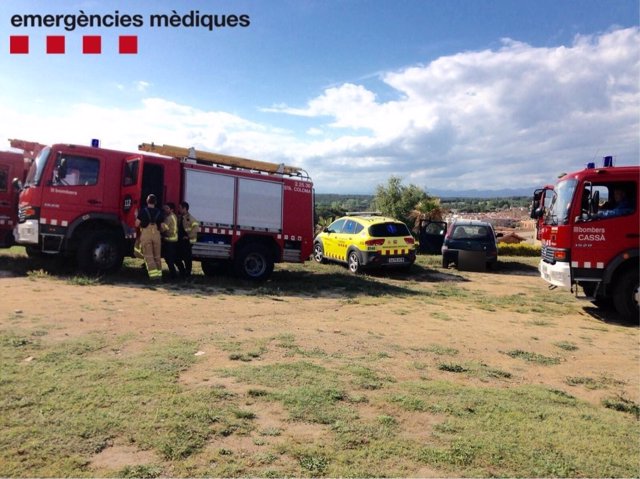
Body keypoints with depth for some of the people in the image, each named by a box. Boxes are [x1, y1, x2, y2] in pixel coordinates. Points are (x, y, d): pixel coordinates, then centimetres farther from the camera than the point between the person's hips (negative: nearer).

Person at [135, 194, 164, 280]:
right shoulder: (159, 212, 7)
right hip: (156, 235, 3)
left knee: (148, 256, -2)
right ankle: (159, 273, 13)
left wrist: (137, 217, 18)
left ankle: (153, 274, -12)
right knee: (157, 256, 12)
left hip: (145, 234, -3)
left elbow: (137, 224, -1)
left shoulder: (143, 211, -2)